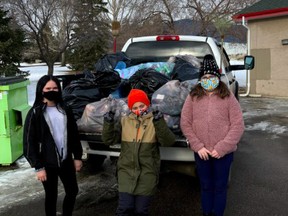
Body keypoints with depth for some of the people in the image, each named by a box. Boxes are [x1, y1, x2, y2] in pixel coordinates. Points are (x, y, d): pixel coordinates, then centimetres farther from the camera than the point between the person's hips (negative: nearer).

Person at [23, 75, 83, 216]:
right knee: (51, 195, 9)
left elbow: (74, 135, 10)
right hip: (47, 163, -4)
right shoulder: (35, 113, -10)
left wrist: (77, 156, 8)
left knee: (72, 191, 14)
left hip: (66, 160, 5)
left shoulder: (65, 110, 4)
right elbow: (29, 142, -11)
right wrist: (38, 167, -14)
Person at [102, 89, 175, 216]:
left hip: (147, 173, -1)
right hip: (126, 171, 1)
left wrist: (159, 122, -25)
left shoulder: (154, 121, 0)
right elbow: (109, 140, 3)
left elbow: (168, 142, -12)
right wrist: (108, 123, -13)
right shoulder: (124, 121, 6)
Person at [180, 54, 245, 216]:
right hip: (201, 152, 2)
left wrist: (222, 148, -14)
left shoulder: (228, 97, -5)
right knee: (206, 186, 16)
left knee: (220, 187, 11)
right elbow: (185, 123, 0)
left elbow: (238, 125, -8)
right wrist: (198, 146, -9)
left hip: (223, 153, -2)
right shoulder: (193, 97, 0)